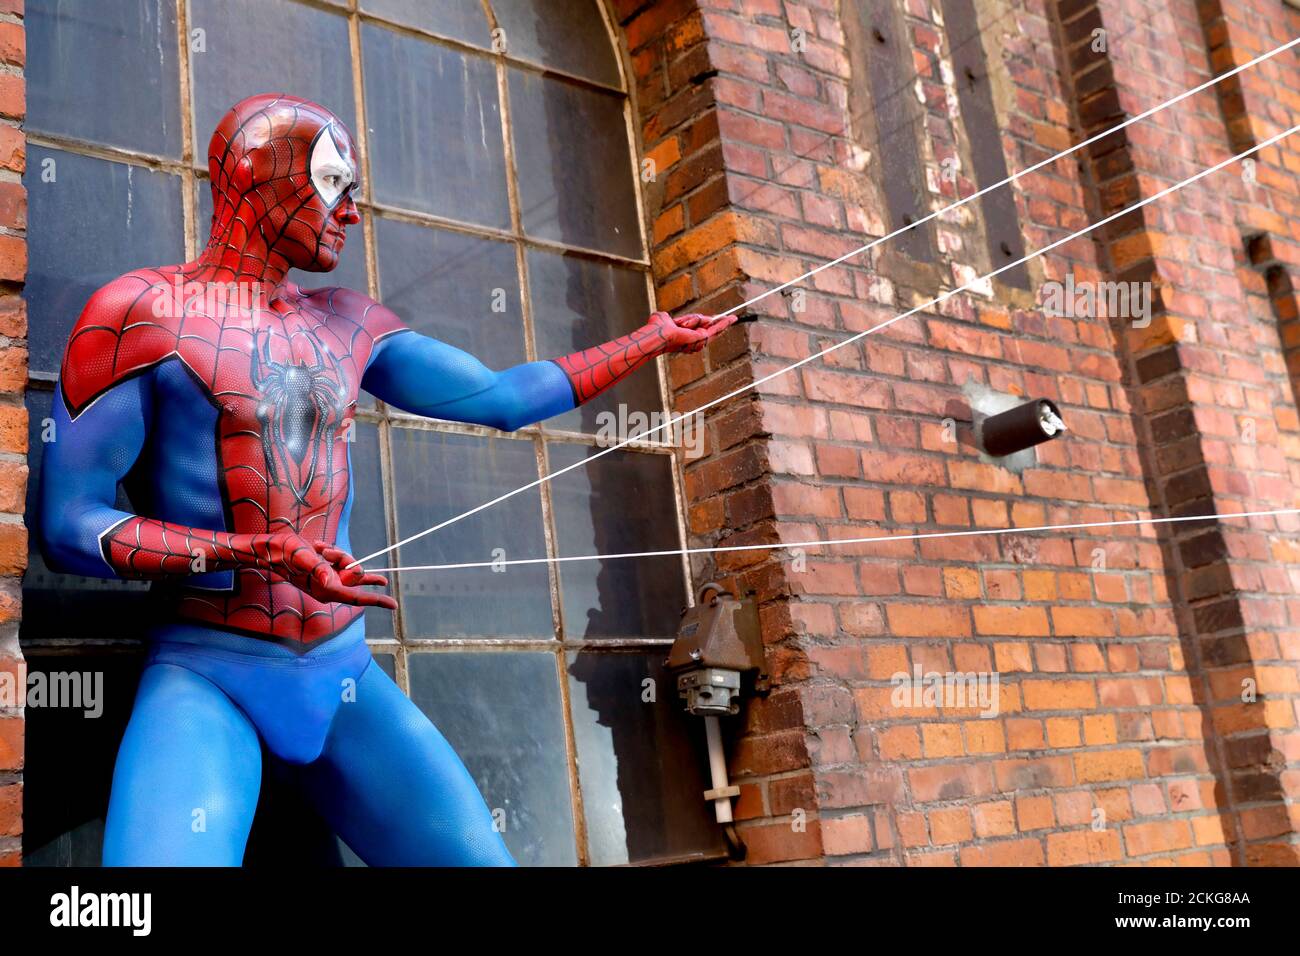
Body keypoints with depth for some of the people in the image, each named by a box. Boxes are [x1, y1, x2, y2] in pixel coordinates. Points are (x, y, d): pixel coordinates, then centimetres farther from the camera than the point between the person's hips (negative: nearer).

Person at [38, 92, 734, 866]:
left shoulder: (348, 324, 13)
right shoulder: (140, 311, -4)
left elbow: (501, 397, 15)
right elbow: (68, 526, -7)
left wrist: (651, 340, 18)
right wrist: (259, 551, -20)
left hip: (346, 676, 5)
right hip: (207, 677, -5)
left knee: (480, 854, -3)